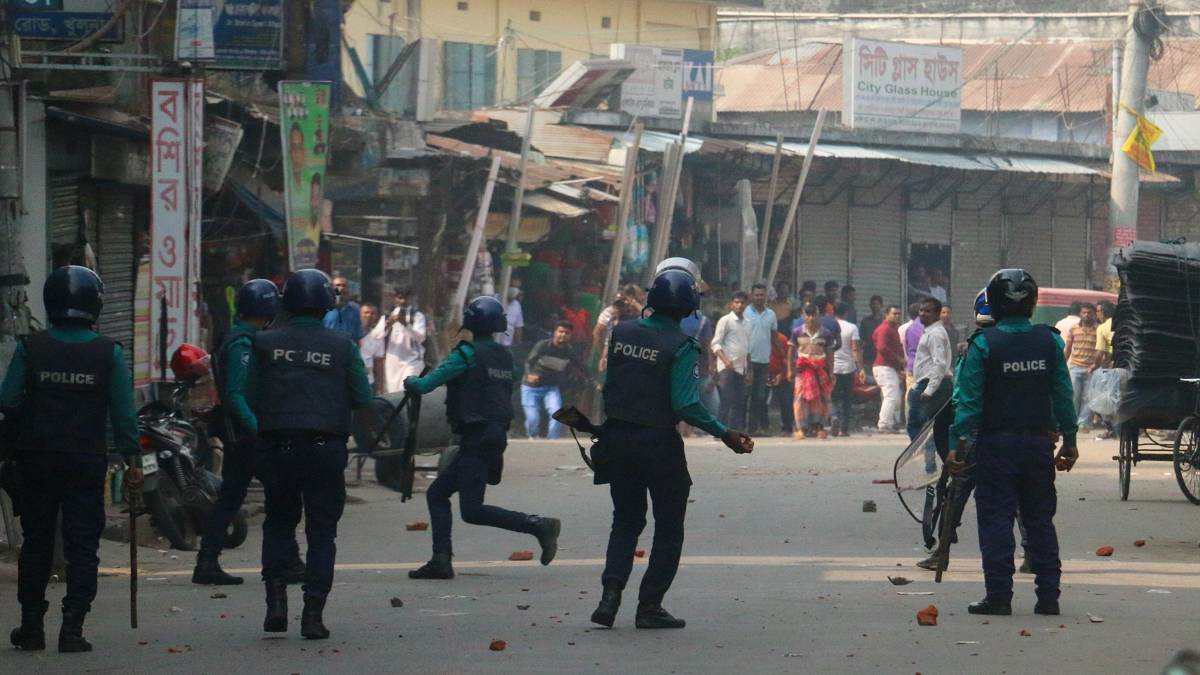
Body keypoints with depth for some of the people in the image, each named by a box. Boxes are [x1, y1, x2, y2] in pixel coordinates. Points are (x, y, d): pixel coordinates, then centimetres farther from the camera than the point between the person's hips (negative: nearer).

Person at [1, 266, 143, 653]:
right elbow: (123, 413, -4)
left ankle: (32, 626, 18)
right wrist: (132, 460, 2)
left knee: (37, 541, 13)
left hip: (36, 458, 1)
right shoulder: (108, 353, -5)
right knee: (81, 544, 3)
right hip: (87, 459, -1)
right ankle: (72, 627, -3)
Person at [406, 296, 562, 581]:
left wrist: (410, 383, 9)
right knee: (437, 493, 14)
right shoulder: (505, 355, 12)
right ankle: (440, 561, 8)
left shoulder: (467, 354, -12)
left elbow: (427, 384, -15)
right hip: (497, 435, 9)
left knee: (472, 510, -9)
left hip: (476, 438, -9)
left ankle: (538, 526, -15)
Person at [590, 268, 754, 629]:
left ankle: (611, 593, -2)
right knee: (669, 528, 9)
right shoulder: (681, 347, -14)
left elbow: (602, 386, 5)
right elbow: (685, 404, -20)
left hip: (617, 438, 5)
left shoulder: (620, 334, 1)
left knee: (626, 521, 16)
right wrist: (724, 434, -13)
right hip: (658, 443, -5)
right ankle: (650, 606, 7)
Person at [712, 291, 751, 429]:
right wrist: (725, 360, -23)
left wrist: (748, 370, 17)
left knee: (740, 401, 4)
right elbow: (716, 344, -7)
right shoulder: (726, 321, -4)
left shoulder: (747, 323, 16)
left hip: (741, 368, 7)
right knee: (727, 400, -12)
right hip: (727, 367, -7)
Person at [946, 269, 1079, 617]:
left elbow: (969, 399, -10)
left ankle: (998, 595, -3)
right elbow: (1063, 394, 4)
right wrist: (1069, 440, 11)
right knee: (1040, 519, 11)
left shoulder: (984, 344, -8)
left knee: (996, 519, 1)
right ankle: (1048, 596, 10)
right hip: (1039, 441, 4)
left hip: (997, 442, -3)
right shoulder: (1049, 341, 2)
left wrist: (958, 442, -8)